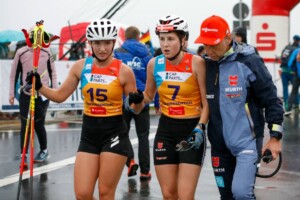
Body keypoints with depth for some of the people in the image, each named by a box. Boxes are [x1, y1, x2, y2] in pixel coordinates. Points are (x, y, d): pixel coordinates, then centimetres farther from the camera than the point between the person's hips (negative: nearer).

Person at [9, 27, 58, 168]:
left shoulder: (47, 53, 1)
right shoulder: (21, 53, -3)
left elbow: (52, 72, 11)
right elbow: (14, 74, 4)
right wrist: (12, 93, 3)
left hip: (43, 94, 1)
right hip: (25, 95, 0)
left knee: (38, 125, 6)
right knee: (25, 126, -3)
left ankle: (44, 151, 26)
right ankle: (23, 156, 1)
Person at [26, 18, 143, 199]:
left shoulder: (124, 71, -8)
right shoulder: (81, 66, 1)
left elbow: (136, 109, 0)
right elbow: (60, 95, 9)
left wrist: (137, 102, -22)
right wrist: (39, 86, -5)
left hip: (114, 135, -3)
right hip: (89, 135, 3)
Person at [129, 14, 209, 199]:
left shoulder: (196, 63, -11)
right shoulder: (154, 64, 0)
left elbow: (207, 102, -7)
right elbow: (148, 95, 17)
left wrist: (200, 128, -21)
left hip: (191, 131, -4)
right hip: (165, 131, 4)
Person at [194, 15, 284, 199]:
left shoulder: (248, 61, -12)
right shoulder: (205, 64, 2)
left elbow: (271, 99, -8)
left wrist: (275, 136, -9)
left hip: (247, 141, -5)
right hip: (219, 144, 5)